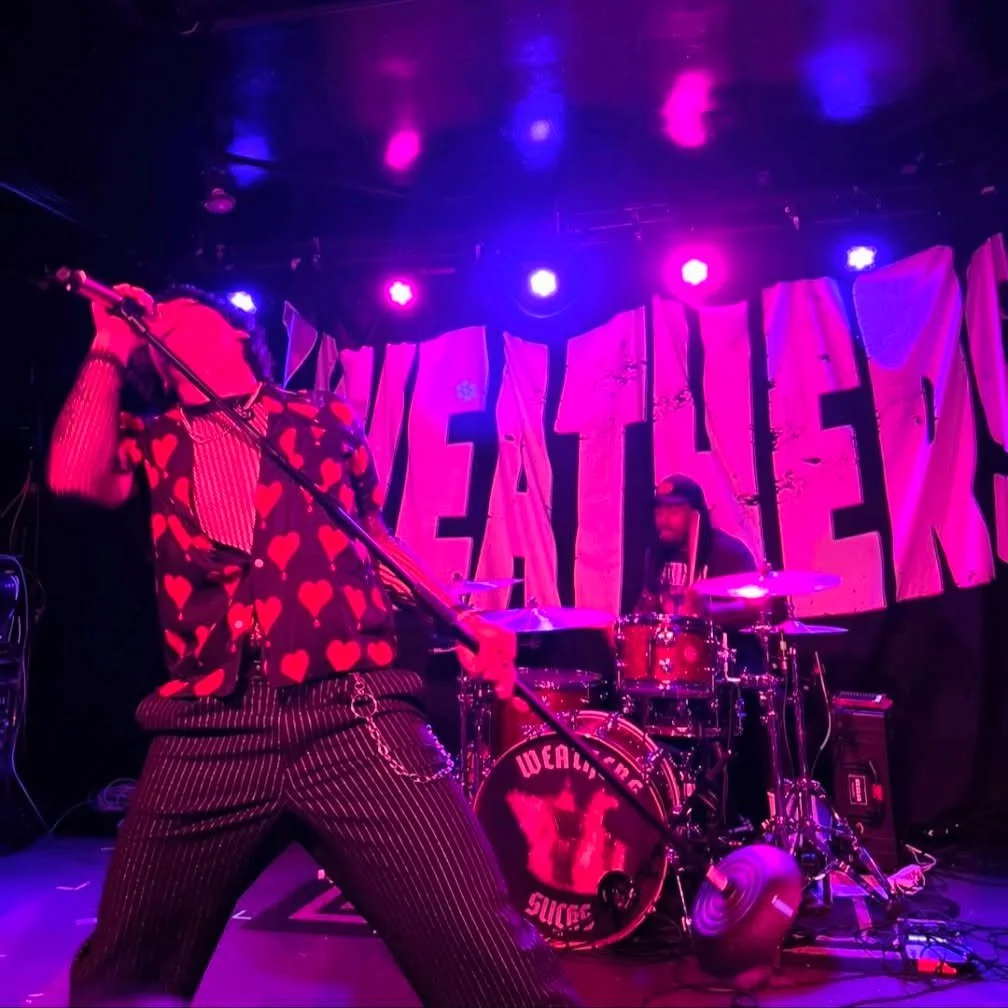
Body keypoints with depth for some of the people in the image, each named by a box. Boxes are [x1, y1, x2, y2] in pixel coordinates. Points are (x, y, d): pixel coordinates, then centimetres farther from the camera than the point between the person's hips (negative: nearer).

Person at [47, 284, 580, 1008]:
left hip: (353, 714, -1)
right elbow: (75, 477, -2)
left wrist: (463, 622, 10)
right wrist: (110, 350, 10)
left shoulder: (326, 420, 17)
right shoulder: (151, 442, 19)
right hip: (206, 733, 2)